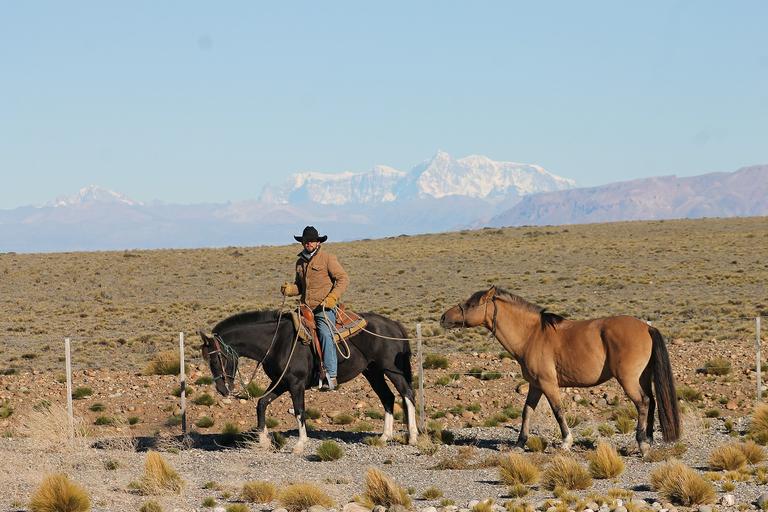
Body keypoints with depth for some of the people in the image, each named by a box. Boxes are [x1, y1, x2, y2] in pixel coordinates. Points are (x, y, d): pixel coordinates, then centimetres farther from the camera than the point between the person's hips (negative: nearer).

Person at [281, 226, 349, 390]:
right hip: (306, 308, 7)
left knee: (325, 334, -24)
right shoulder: (300, 262, 18)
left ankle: (331, 376, -28)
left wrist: (332, 297, -19)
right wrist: (289, 289, 4)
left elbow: (343, 279, -5)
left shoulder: (327, 258, 0)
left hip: (325, 308, -7)